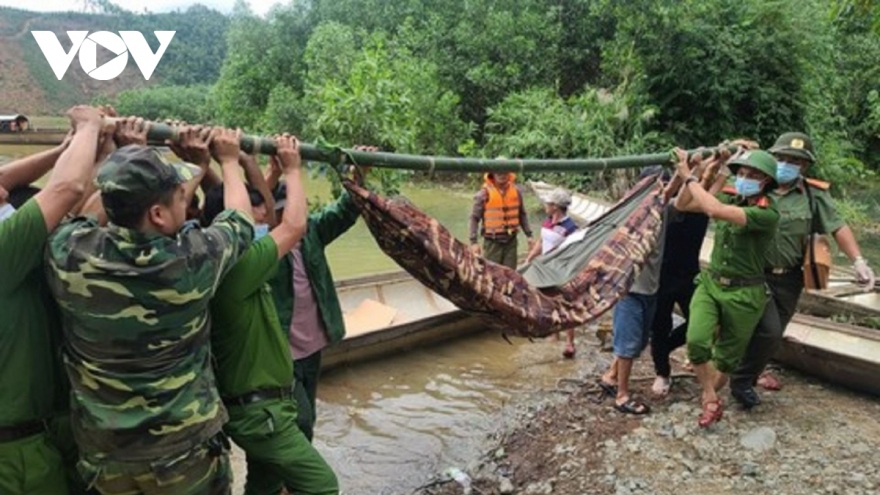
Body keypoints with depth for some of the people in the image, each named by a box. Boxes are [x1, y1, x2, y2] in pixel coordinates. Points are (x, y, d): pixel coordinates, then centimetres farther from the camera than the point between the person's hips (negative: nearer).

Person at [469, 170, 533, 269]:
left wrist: (529, 235, 10)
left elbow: (522, 214, 15)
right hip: (492, 241, -3)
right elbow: (474, 218, -5)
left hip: (511, 240, 4)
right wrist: (473, 242, -9)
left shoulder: (516, 191, 4)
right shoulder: (485, 193, -8)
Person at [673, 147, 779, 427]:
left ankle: (709, 398, 36)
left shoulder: (767, 213, -19)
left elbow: (715, 210, -34)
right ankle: (711, 401, 3)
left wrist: (689, 177, -26)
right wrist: (692, 170, -12)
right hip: (710, 283, 4)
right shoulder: (730, 198, 0)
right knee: (696, 342, -18)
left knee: (727, 357, 9)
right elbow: (681, 205, 1)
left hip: (743, 294, -4)